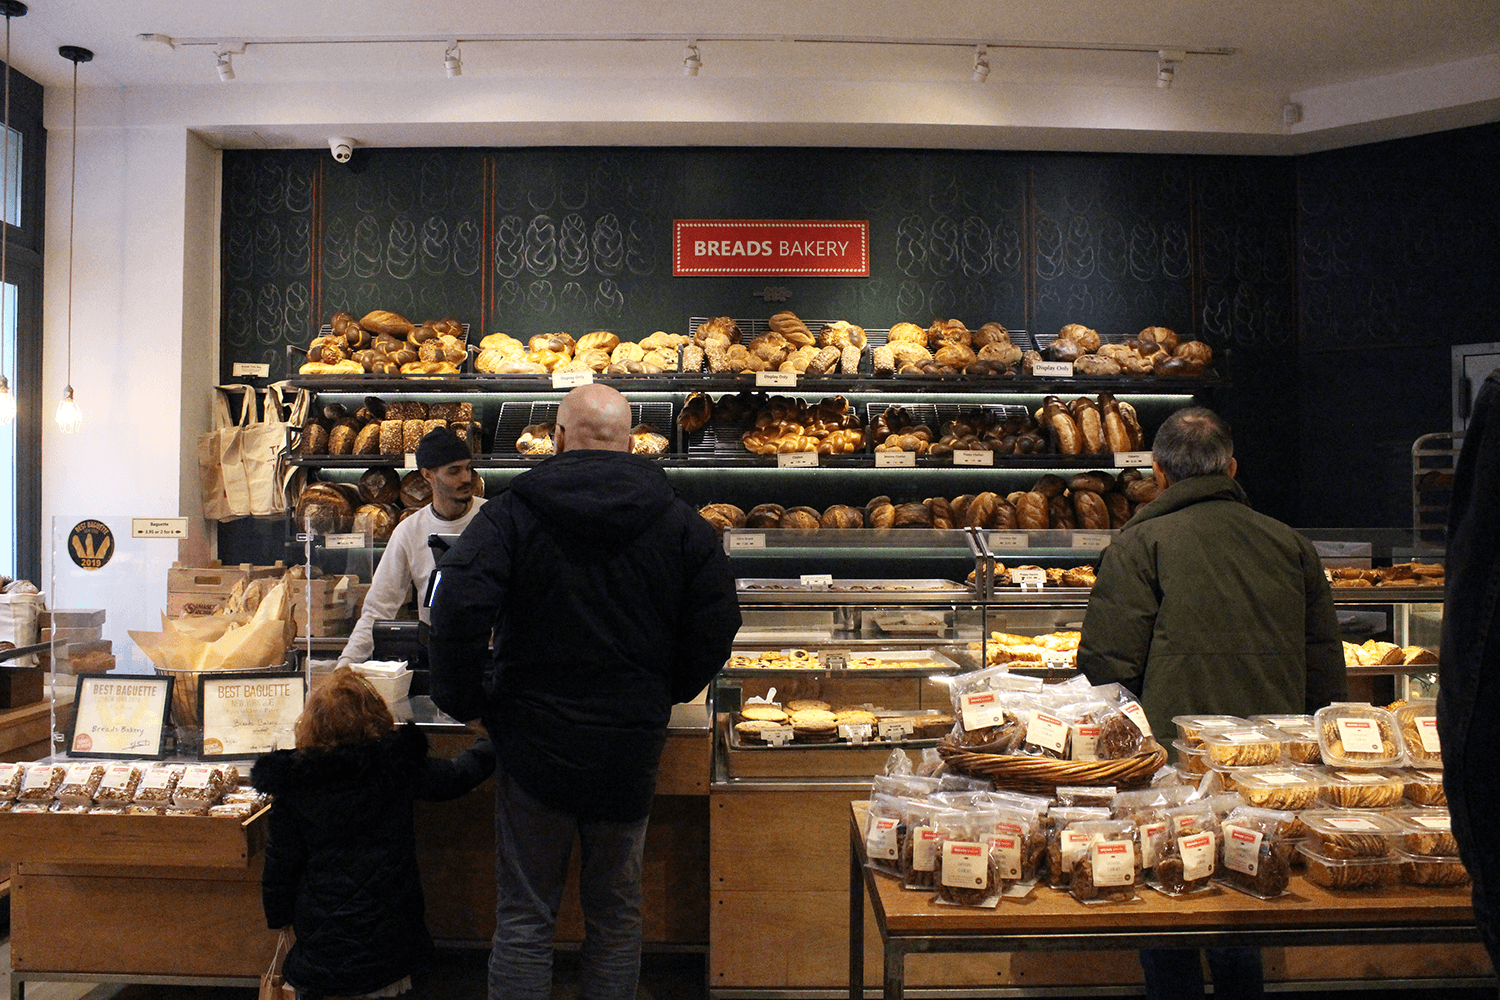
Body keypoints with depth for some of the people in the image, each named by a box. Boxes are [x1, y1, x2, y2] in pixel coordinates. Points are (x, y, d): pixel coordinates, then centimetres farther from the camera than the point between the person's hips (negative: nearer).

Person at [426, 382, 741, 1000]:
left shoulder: (512, 514, -8)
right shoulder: (678, 523, -2)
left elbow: (456, 612, -20)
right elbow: (717, 627, -2)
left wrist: (466, 701, -4)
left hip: (535, 744, -2)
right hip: (633, 746, 2)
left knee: (524, 918, 11)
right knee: (617, 913, 18)